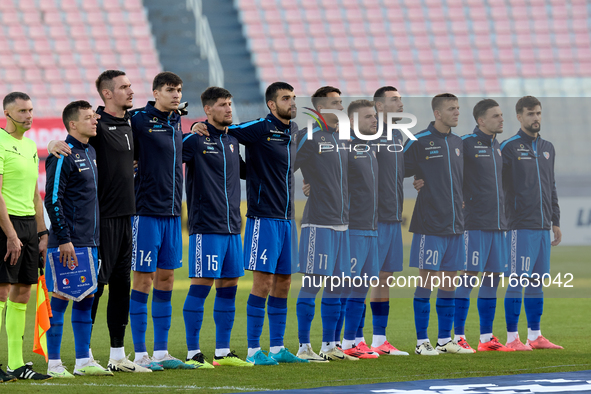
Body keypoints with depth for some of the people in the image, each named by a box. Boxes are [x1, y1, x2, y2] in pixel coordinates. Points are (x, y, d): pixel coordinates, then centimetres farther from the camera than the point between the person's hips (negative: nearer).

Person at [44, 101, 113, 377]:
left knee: (86, 298, 10)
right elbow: (52, 199, -16)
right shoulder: (64, 155, -12)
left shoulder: (90, 152, 15)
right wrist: (64, 239, -19)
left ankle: (83, 361, 15)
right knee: (60, 298, -5)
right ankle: (54, 363, -2)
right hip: (68, 243, -8)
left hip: (90, 241, 8)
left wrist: (95, 238, 20)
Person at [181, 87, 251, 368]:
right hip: (206, 226, -7)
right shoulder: (195, 139, -7)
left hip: (232, 226, 7)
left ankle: (223, 351, 15)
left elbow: (245, 170, 30)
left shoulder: (233, 141, 15)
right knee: (201, 286, -8)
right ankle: (193, 353, -4)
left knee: (228, 287, 9)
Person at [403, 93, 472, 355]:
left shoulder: (458, 143, 13)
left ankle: (445, 339, 15)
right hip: (429, 225, -6)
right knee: (427, 281, -4)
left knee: (449, 283, 8)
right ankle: (422, 341, 1)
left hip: (455, 225, 6)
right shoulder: (418, 142, -7)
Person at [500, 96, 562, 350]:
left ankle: (535, 336, 13)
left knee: (537, 282, 8)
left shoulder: (548, 149, 16)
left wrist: (556, 222, 18)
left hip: (543, 227, 6)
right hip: (521, 226, -6)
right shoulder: (509, 148, -3)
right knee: (518, 280, -7)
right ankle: (512, 337, -5)